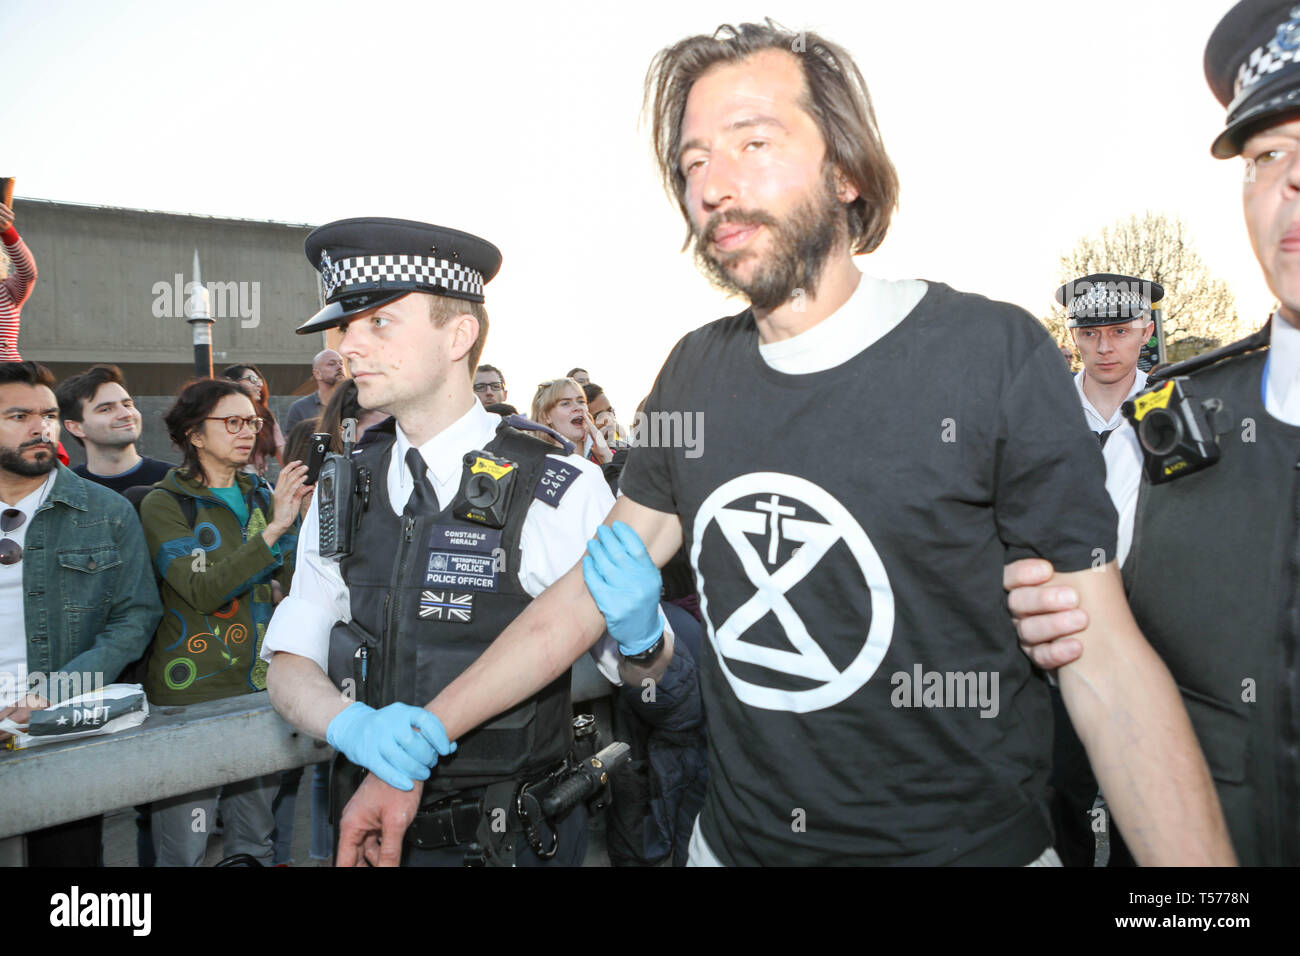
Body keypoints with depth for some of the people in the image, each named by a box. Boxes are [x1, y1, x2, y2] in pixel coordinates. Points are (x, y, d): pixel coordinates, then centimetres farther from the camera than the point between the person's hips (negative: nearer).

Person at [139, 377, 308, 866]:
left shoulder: (261, 495, 10)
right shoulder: (165, 503, -5)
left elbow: (295, 580, 5)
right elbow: (203, 590, -20)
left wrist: (294, 515, -10)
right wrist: (273, 528, -24)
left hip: (260, 684, 5)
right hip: (191, 694, -5)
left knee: (254, 842, 14)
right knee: (184, 848, 1)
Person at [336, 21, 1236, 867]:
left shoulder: (996, 354, -16)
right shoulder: (696, 372, -2)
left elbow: (1106, 662, -14)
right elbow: (586, 594, 2)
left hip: (963, 842, -4)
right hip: (733, 838, 4)